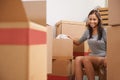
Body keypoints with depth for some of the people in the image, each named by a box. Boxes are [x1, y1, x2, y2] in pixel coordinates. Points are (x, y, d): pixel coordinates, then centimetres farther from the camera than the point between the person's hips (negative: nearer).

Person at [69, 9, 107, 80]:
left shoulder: (104, 31, -5)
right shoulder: (88, 32, 9)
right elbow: (78, 42, 19)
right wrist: (70, 39, 2)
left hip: (103, 58, -4)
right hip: (92, 57, 4)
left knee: (86, 59, -34)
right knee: (78, 59, -27)